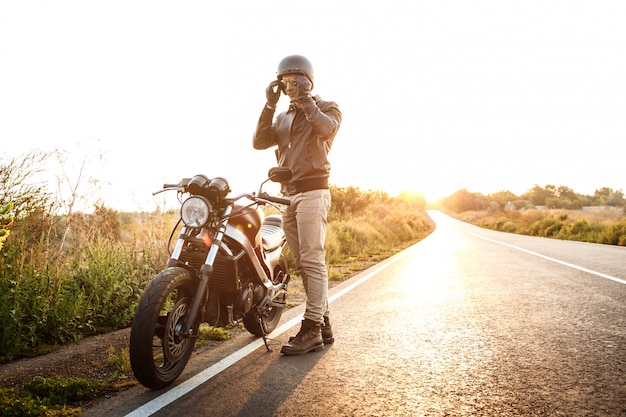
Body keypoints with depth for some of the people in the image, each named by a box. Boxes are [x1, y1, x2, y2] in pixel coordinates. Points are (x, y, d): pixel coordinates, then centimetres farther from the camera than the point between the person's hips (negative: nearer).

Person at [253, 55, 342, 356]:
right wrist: (269, 105, 2)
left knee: (312, 260, -12)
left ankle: (312, 330, -10)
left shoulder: (327, 108, 7)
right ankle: (324, 325, 14)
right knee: (302, 263, 6)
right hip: (288, 195, 7)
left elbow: (327, 128, -17)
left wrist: (305, 99, -10)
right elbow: (259, 142, 7)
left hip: (313, 192, -7)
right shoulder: (283, 118, 23)